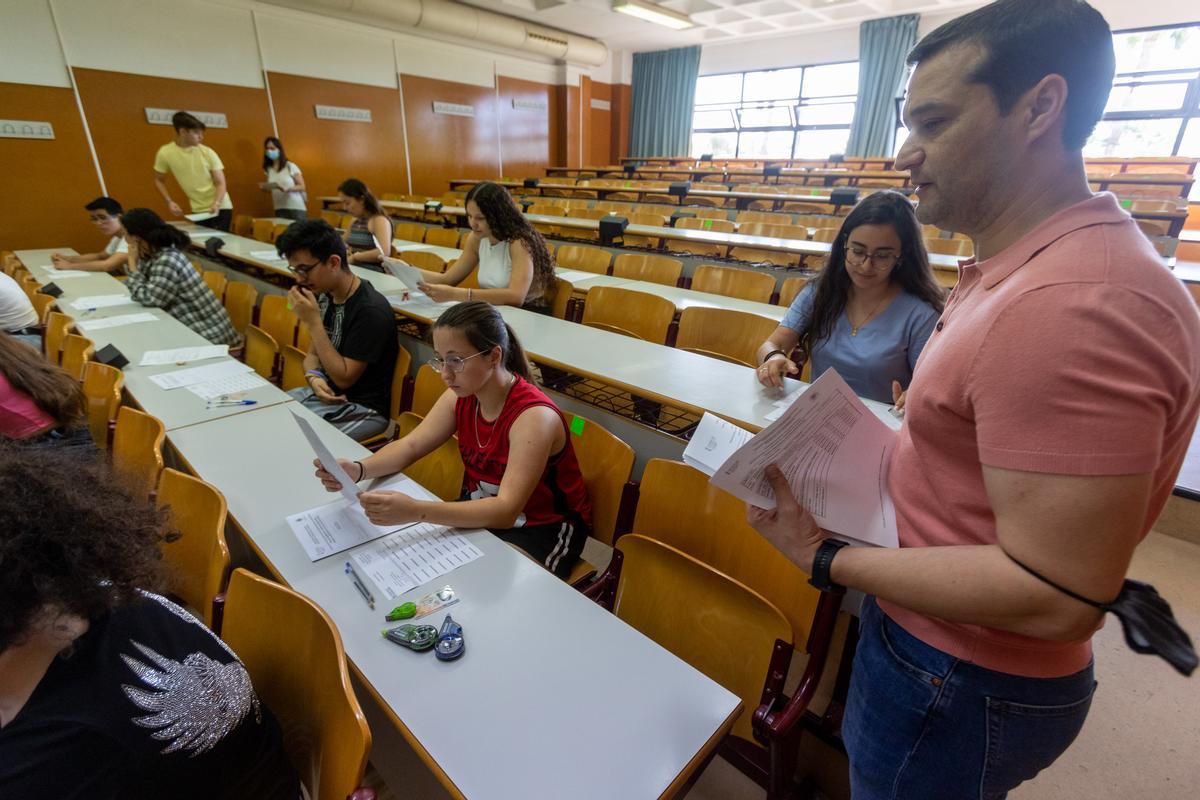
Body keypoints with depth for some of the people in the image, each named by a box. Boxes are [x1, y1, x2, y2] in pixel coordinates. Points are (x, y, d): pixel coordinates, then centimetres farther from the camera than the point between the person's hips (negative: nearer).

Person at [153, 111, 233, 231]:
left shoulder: (208, 152, -8)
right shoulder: (165, 153, -5)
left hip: (220, 208, -2)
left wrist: (216, 204, -24)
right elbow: (159, 180, 8)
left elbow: (220, 183, -7)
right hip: (198, 210, 2)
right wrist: (169, 202, -7)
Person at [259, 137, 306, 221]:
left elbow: (302, 186, -5)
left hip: (296, 208, -4)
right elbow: (271, 188, 18)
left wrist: (288, 189, -20)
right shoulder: (268, 169, 7)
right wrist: (264, 187, -3)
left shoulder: (290, 166, -6)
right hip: (279, 209, 4)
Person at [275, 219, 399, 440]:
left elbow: (344, 378, -19)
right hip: (325, 394, 8)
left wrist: (313, 321, -21)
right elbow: (313, 354, 14)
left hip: (361, 410, -8)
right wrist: (313, 378, -9)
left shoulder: (371, 310, -22)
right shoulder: (324, 296, 3)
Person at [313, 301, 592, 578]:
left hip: (543, 530, -6)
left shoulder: (534, 416, -30)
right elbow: (410, 446, -5)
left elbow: (506, 511, -37)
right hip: (481, 512, 7)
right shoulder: (462, 395, -7)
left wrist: (416, 511, -48)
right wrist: (358, 469, -26)